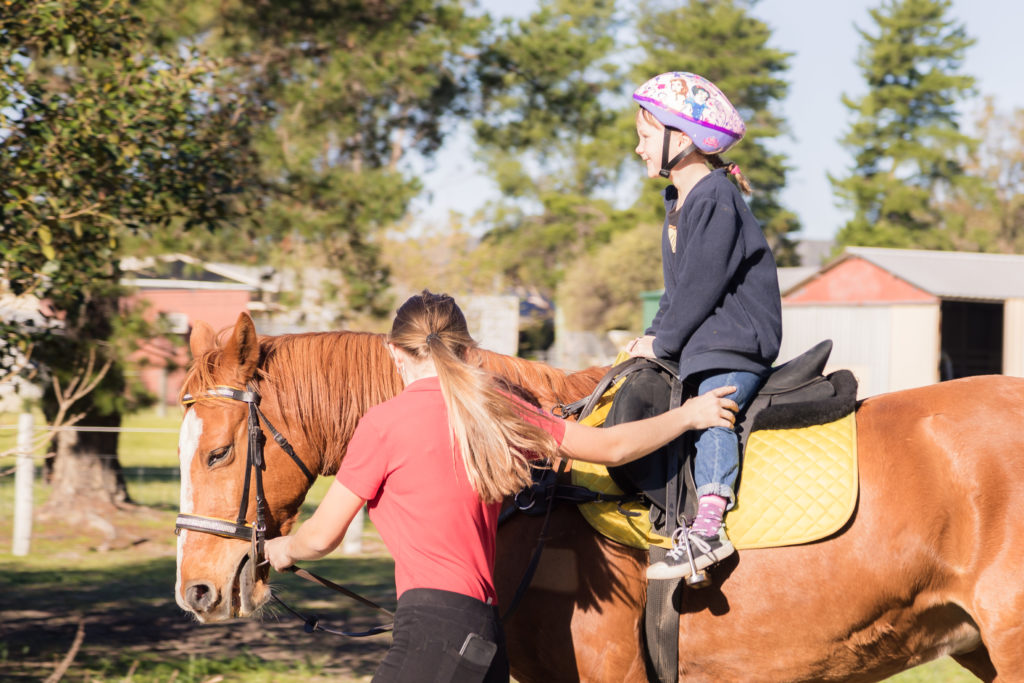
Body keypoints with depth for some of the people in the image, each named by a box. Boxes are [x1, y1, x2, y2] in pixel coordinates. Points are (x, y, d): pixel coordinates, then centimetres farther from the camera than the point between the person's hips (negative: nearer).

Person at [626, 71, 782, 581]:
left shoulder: (716, 199, -14)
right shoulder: (680, 203, 18)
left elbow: (702, 286, -17)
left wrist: (664, 343, -10)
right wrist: (655, 335, 9)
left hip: (737, 342, -11)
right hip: (697, 345, 11)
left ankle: (709, 521, -44)